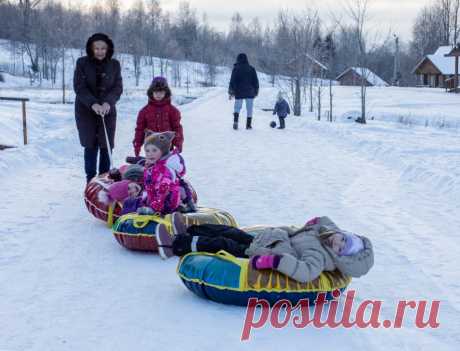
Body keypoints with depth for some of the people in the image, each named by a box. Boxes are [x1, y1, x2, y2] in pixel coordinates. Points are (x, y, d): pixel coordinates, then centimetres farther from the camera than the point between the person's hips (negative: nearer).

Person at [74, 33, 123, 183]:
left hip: (107, 111, 1)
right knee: (91, 146, -2)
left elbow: (118, 87, -2)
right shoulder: (82, 63, -3)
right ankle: (90, 181, 6)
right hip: (86, 111, -1)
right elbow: (79, 87, -9)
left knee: (106, 147, -2)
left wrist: (108, 102, -21)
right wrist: (93, 104, -24)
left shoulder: (114, 65, 2)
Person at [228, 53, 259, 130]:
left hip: (239, 93, -1)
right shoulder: (251, 69, 3)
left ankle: (235, 121, -15)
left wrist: (231, 92, 2)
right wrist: (256, 91, 16)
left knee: (237, 107, 9)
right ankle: (248, 125, 7)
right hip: (250, 93, 1)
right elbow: (256, 81, 6)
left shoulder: (236, 69, -4)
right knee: (249, 108, 8)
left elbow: (232, 81, -4)